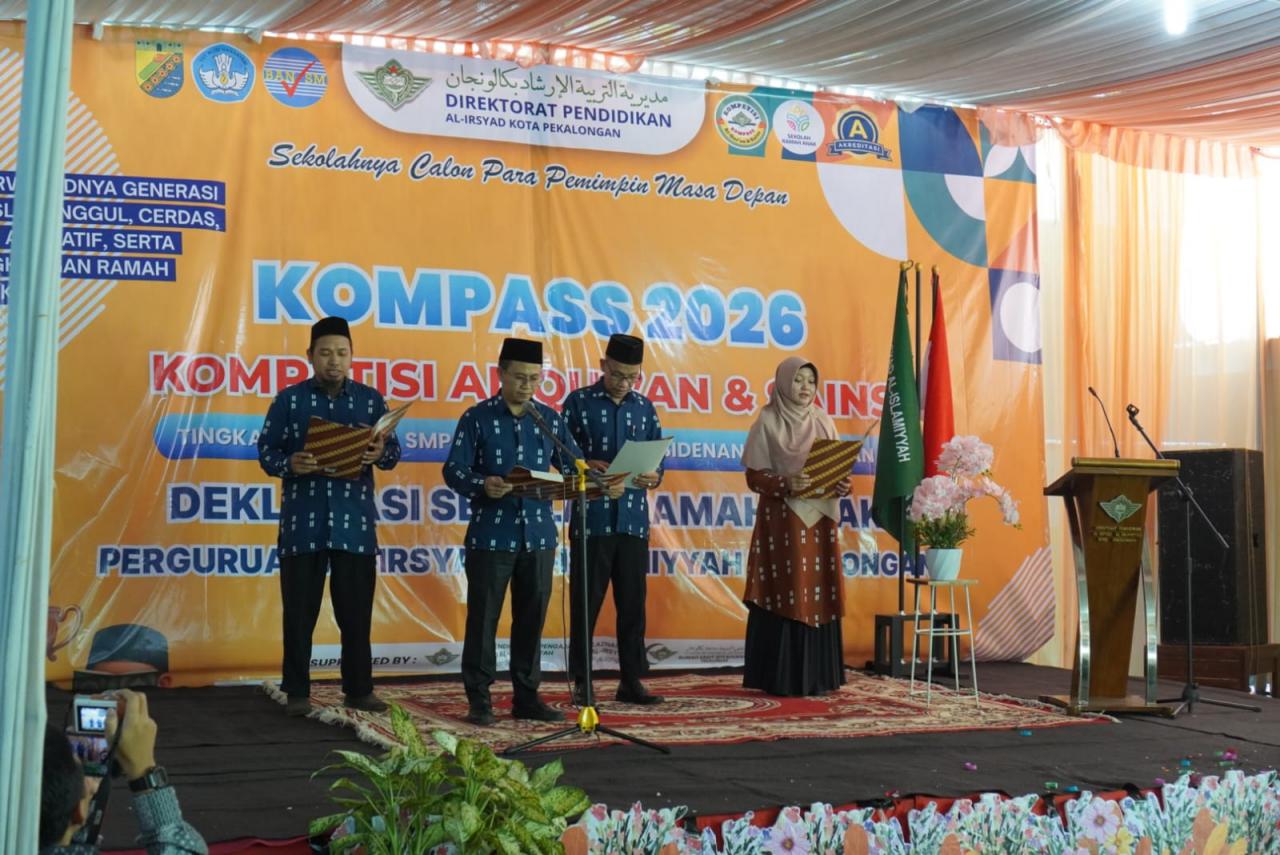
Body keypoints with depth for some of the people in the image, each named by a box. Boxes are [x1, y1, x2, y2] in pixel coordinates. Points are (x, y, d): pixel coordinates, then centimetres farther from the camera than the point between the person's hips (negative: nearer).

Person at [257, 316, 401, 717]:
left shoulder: (371, 400, 7)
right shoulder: (289, 399, 3)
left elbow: (394, 451, 6)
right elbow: (265, 450, 2)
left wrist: (381, 454, -17)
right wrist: (290, 464, -19)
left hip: (355, 522, 1)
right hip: (302, 522, -1)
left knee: (356, 611, 6)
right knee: (299, 612, 4)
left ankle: (359, 689, 18)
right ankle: (297, 692, 13)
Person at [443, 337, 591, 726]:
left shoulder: (550, 419, 9)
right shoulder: (477, 418, -1)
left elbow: (574, 466, 11)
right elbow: (453, 470, -6)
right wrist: (482, 485, -26)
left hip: (538, 535, 3)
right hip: (490, 535, -3)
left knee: (532, 617, 8)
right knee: (483, 617, 1)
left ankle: (527, 696, 18)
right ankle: (479, 698, 10)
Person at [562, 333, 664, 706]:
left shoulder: (644, 407, 11)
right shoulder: (579, 402, 0)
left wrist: (654, 476, -10)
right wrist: (583, 466, -21)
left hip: (633, 519, 4)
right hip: (591, 519, -3)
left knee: (633, 603, 7)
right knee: (586, 602, 1)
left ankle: (631, 680, 16)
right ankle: (581, 682, 10)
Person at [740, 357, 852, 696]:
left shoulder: (823, 422, 12)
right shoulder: (767, 422, -3)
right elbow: (754, 476, -7)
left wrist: (842, 486, -8)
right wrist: (785, 484, -23)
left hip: (819, 521, 5)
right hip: (782, 522, -5)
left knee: (818, 595, 5)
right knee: (785, 595, -6)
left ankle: (815, 676, 12)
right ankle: (781, 678, 0)